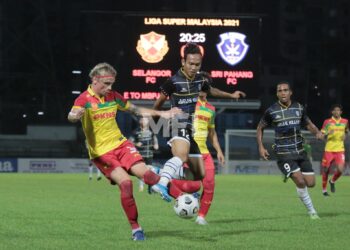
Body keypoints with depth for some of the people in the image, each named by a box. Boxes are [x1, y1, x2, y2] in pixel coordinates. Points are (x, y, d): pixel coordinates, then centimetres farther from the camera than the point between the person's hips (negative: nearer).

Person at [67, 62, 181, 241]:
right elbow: (71, 116, -30)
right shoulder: (84, 99, -11)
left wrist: (161, 113, 12)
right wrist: (75, 116, -55)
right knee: (125, 183, -19)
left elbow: (136, 110, 19)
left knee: (145, 174, -18)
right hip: (100, 152, -5)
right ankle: (135, 229, -9)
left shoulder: (113, 96, 6)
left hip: (120, 144, 5)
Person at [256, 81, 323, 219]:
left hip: (300, 151, 4)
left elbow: (309, 124, 18)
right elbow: (260, 128, 9)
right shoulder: (271, 111, -5)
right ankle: (312, 212, -2)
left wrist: (317, 132, -4)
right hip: (283, 154, -4)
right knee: (300, 181, -18)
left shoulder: (299, 108, 5)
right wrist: (261, 147, -2)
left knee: (311, 183, -1)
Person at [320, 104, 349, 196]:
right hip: (329, 149, -2)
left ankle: (332, 182, 18)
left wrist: (345, 135, 2)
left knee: (340, 169, -13)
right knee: (326, 170, 0)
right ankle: (324, 189, 18)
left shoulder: (345, 122, 7)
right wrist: (328, 134, -20)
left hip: (340, 150, 2)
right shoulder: (327, 122, -1)